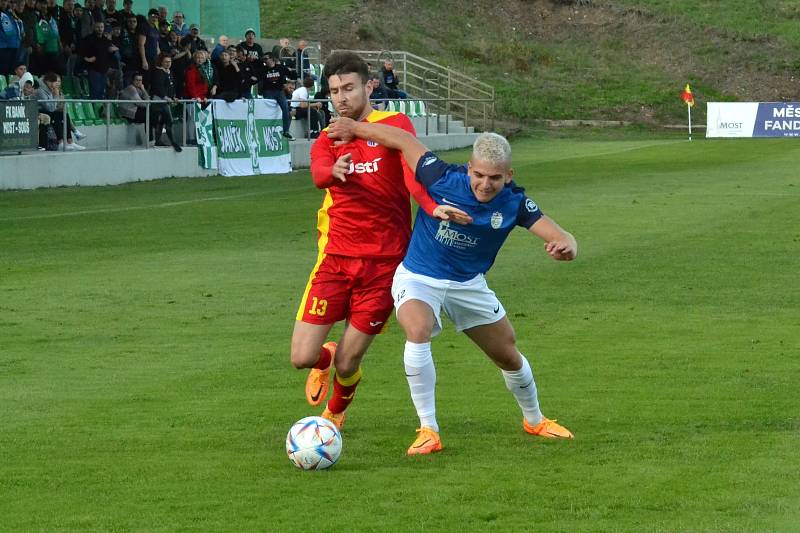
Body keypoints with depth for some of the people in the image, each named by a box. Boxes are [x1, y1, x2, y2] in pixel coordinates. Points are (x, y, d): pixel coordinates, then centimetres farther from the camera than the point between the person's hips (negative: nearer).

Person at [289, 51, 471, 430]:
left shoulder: (395, 125, -2)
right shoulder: (328, 140, 8)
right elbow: (319, 174, -15)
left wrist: (432, 207, -41)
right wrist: (335, 171, -40)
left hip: (383, 263, -3)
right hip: (335, 257, 3)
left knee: (348, 366, 0)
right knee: (302, 358, -5)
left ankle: (336, 410, 37)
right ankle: (326, 358, 34)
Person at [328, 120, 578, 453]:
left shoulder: (514, 203, -18)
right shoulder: (443, 179, -25)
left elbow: (561, 238, -23)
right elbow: (400, 139, -14)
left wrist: (565, 246, -47)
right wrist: (354, 128, -7)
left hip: (469, 285, 3)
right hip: (418, 278, -3)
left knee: (508, 356, 14)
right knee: (418, 331, -34)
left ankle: (534, 421, 44)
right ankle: (428, 430, -24)